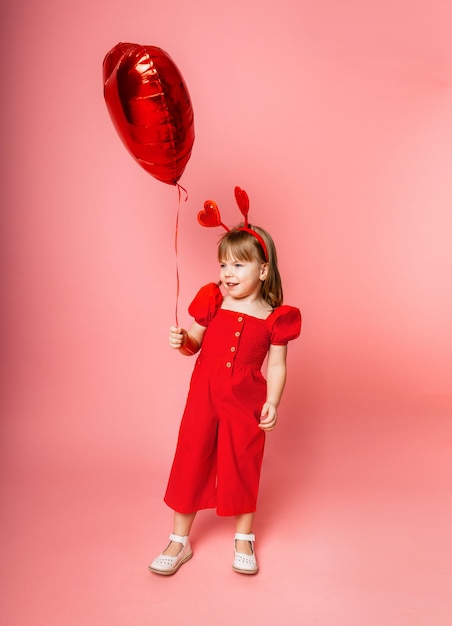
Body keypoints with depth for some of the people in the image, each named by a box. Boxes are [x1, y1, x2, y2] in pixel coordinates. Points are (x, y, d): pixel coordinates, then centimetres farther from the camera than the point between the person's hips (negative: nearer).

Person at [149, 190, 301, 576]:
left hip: (246, 400, -1)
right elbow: (195, 345, 4)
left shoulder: (273, 318, -6)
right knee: (191, 460, 7)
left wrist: (272, 404, -13)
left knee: (244, 466, 11)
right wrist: (182, 341, -17)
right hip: (205, 393, 2)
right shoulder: (211, 302, -2)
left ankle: (244, 540, 34)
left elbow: (277, 366, -3)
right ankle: (180, 541, 27)